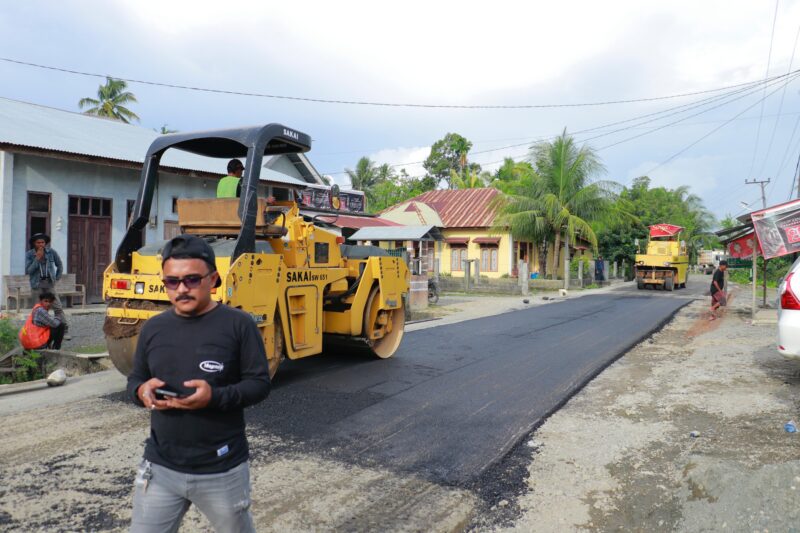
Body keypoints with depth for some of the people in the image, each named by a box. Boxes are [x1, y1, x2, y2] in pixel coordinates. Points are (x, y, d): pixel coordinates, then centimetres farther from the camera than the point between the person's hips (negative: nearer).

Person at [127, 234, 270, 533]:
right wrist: (142, 391, -11)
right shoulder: (153, 328, 4)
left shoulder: (238, 324, -10)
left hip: (222, 472, -3)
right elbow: (134, 379, 13)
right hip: (160, 468, 3)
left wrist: (215, 396, -26)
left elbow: (260, 384, -9)